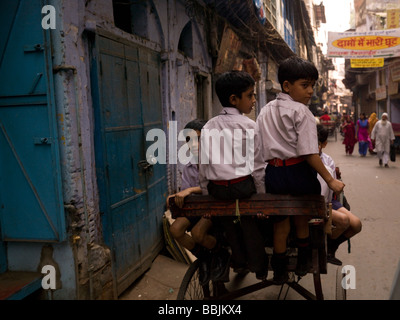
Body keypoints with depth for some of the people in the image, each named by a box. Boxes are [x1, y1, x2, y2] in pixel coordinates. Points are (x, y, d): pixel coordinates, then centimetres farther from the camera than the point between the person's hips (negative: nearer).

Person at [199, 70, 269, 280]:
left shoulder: (209, 126, 5)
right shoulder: (249, 126, -7)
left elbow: (203, 165, 7)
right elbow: (257, 166, -6)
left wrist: (206, 194, 16)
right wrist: (262, 196, 3)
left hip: (216, 189, 4)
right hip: (243, 187, -3)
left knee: (228, 222, 23)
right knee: (250, 225, 14)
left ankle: (239, 262, 40)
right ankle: (259, 269, 29)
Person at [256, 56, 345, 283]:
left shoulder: (265, 112, 11)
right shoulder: (301, 112, -9)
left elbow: (260, 148, 10)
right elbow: (309, 153, -16)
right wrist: (330, 180, -12)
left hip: (274, 172, 5)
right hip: (298, 171, -4)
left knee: (281, 221, 16)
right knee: (302, 217, 18)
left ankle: (280, 271, 29)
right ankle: (303, 262, 36)